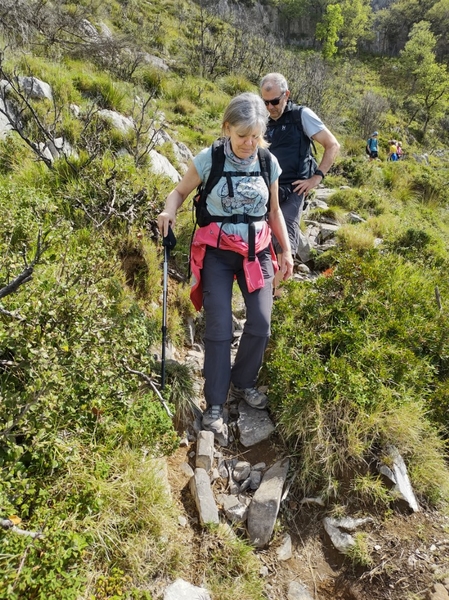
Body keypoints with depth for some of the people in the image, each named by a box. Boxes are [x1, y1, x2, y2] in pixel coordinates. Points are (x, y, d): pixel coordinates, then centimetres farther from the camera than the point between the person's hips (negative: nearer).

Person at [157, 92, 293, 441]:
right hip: (217, 252, -3)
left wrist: (286, 250, 9)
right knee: (220, 328, -7)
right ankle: (215, 406, 6)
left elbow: (274, 211, 12)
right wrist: (169, 211, -19)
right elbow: (180, 192, 3)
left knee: (261, 324, -3)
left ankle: (243, 383, 23)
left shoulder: (269, 163, 1)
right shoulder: (208, 159, -8)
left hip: (257, 251, 3)